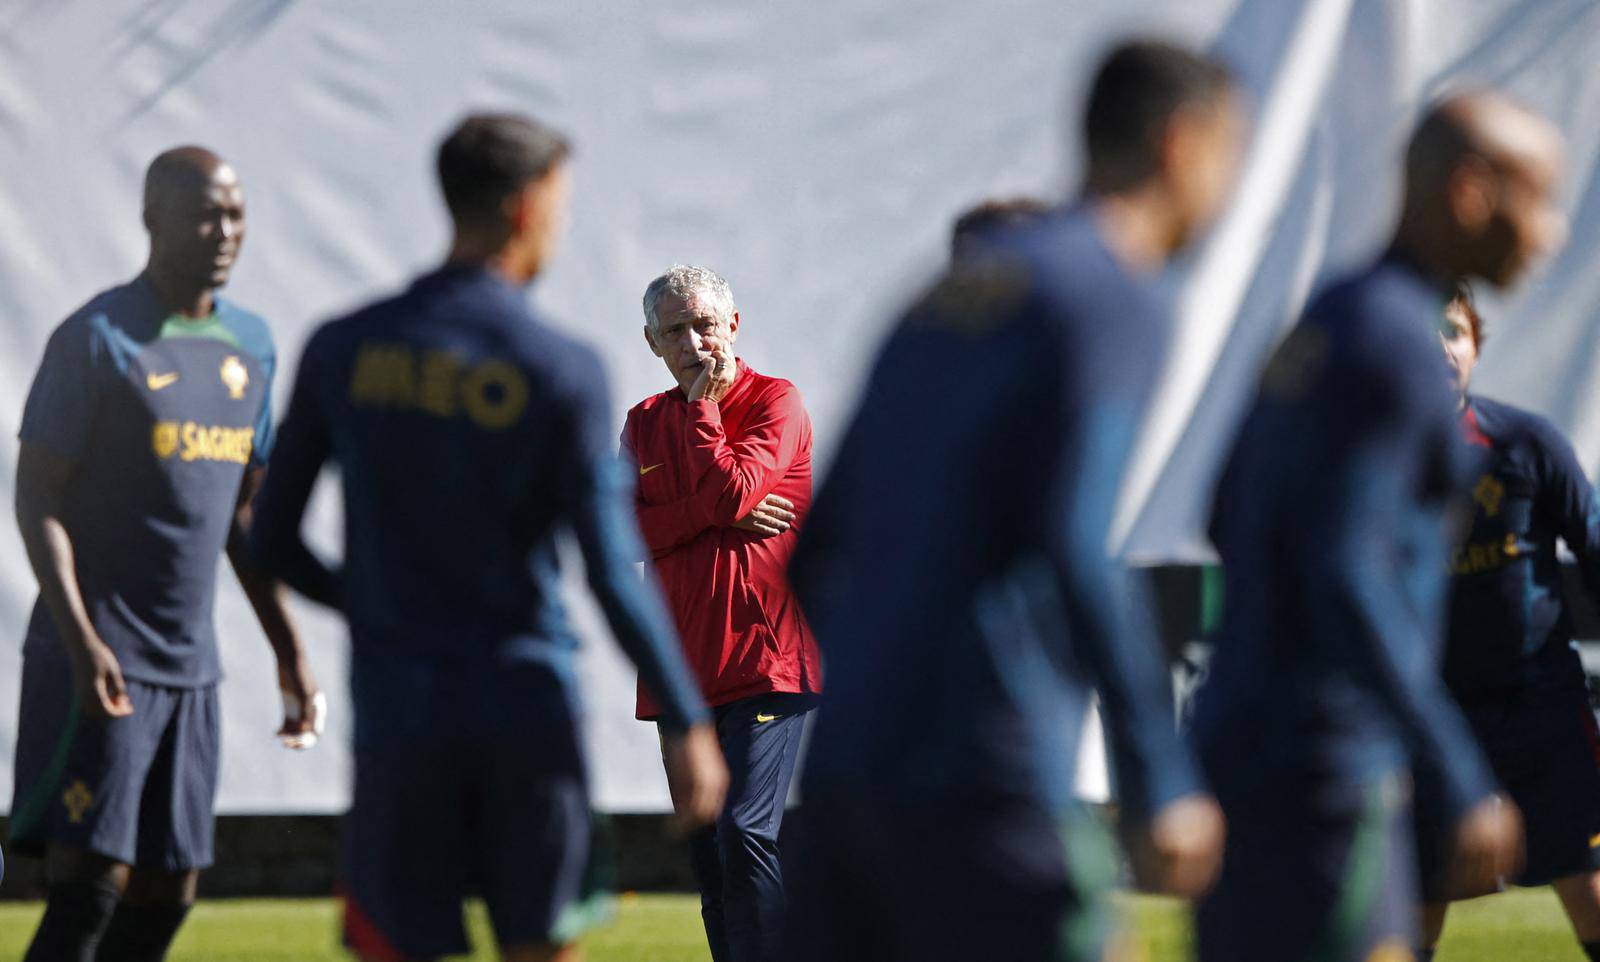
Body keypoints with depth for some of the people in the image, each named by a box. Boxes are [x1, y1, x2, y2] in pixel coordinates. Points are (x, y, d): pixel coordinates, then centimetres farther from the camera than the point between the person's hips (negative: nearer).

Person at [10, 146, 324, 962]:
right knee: (91, 886, -13)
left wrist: (289, 653, 18)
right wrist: (81, 644, -21)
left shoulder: (249, 343, 13)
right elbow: (36, 499, -11)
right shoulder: (97, 338, -8)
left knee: (165, 895, 7)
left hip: (191, 664, 7)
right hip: (100, 663, -7)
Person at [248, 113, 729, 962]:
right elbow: (615, 573, -10)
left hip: (399, 709, 1)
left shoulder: (341, 351, 1)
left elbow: (273, 541, 6)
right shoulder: (563, 372, -8)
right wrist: (686, 724, -4)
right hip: (529, 708, -1)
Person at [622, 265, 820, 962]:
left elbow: (732, 487, -19)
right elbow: (624, 530, -1)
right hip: (682, 665, 6)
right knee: (706, 851, 9)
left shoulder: (776, 402, -1)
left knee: (745, 832, -18)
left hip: (765, 661, -6)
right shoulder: (645, 423, 14)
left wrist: (700, 404, -7)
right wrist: (719, 514, -13)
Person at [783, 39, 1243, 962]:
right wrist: (1162, 782, -16)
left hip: (846, 771, 8)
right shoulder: (1112, 300, -6)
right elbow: (1071, 547, -18)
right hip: (983, 782, -8)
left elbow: (817, 551, 19)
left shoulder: (944, 300, 19)